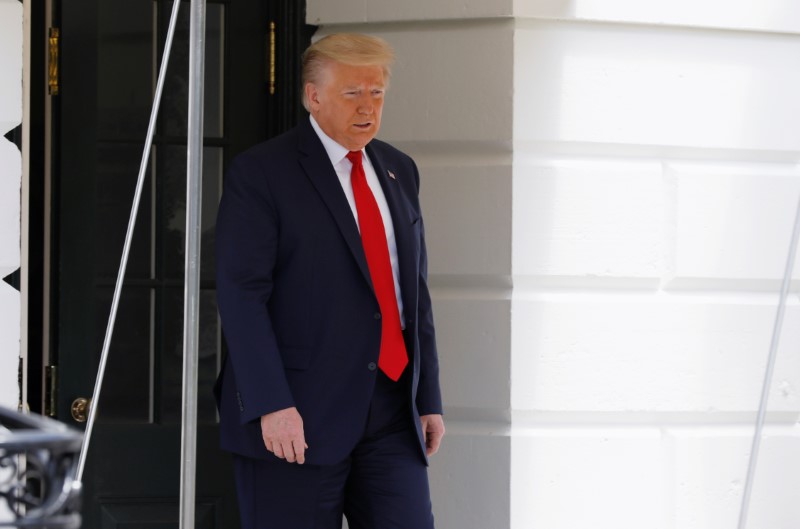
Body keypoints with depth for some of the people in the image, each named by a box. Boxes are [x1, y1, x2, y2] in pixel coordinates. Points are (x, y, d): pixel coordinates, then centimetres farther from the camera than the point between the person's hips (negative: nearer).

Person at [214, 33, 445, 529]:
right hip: (298, 415, -5)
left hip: (391, 409, 5)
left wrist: (429, 399, 14)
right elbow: (242, 295, -11)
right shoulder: (261, 173, -4)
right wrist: (270, 405, -19)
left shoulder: (399, 171, 15)